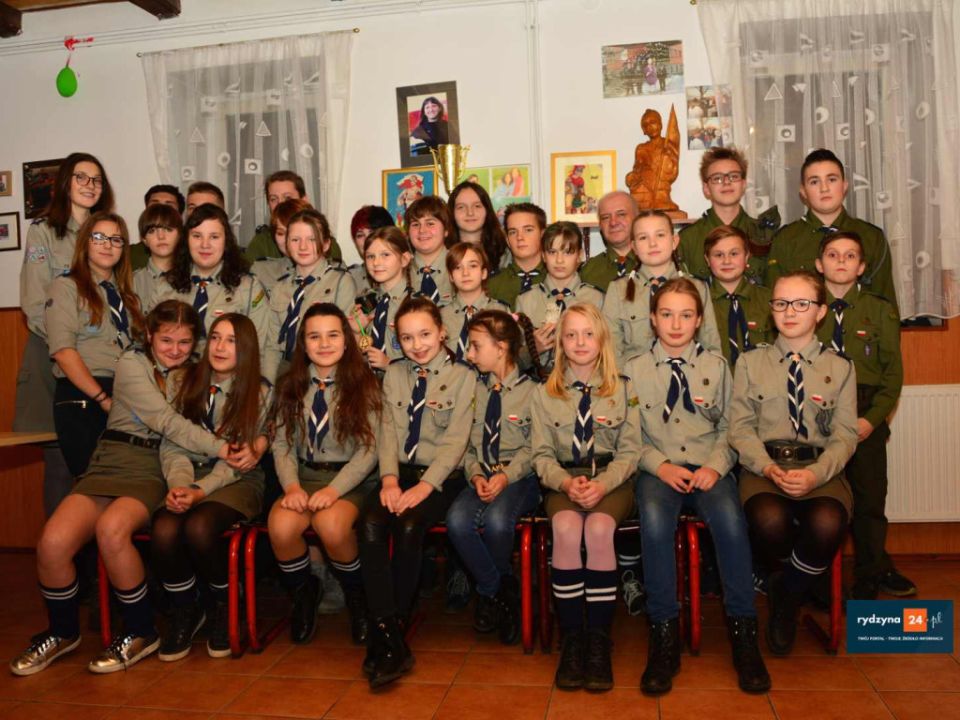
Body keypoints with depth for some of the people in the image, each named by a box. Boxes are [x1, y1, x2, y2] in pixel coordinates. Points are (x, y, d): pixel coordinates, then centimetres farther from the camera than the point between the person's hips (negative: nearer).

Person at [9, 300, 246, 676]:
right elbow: (165, 420, -11)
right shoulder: (131, 364, 3)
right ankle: (62, 632, 7)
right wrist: (219, 448, -20)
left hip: (156, 473, 0)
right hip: (109, 465, 1)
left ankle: (140, 633, -12)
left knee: (111, 528, -32)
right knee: (52, 542, -22)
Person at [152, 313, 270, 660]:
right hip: (187, 477, 3)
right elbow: (172, 444, 1)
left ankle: (225, 606, -2)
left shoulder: (260, 392, -1)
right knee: (164, 531, -29)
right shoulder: (181, 382, 7)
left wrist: (199, 491, -20)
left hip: (237, 482, -2)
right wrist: (179, 484, -18)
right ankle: (185, 611, 0)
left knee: (199, 527, -32)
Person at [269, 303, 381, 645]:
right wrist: (291, 485, -14)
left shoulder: (363, 384, 0)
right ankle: (303, 593, 4)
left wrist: (333, 490, -20)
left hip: (350, 479, -3)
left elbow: (369, 450, -7)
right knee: (281, 525, -29)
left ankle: (357, 597, -2)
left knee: (331, 524, -34)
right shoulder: (291, 385, 10)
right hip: (304, 475, 3)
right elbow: (282, 442, 5)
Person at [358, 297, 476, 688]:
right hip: (401, 473, 4)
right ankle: (389, 634, -25)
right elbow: (388, 431, 6)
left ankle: (386, 635, -16)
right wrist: (389, 478, -11)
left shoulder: (462, 376, 1)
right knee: (370, 523, -27)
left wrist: (425, 485, -19)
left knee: (409, 527, -30)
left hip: (441, 477, -3)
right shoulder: (394, 375, 15)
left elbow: (455, 441, -7)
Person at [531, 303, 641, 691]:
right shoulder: (544, 394, 8)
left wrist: (602, 484, -17)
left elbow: (629, 451, 2)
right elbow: (541, 454, 5)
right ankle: (570, 637, -22)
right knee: (566, 528, -32)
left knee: (599, 528, -33)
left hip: (611, 481, -1)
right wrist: (566, 483, -16)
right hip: (563, 481, 1)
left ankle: (599, 640, -22)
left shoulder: (623, 389, 6)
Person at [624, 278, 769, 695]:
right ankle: (664, 633, -24)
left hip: (708, 468, 1)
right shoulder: (634, 370, 10)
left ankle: (742, 630, -18)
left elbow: (729, 427, 12)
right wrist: (660, 466, -11)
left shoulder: (715, 366, 14)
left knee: (730, 518, -32)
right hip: (659, 469, -1)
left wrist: (715, 465, -7)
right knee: (654, 520, -34)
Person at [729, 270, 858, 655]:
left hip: (820, 468, 1)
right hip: (763, 466, 0)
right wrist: (769, 468, -15)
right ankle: (778, 578, 3)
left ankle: (787, 596, -1)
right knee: (768, 521, -35)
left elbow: (844, 435, 4)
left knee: (827, 524, -33)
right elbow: (740, 428, 4)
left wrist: (815, 474, -16)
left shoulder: (840, 368, 13)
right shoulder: (750, 362, 12)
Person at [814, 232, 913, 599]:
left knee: (869, 500, 5)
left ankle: (870, 577, 24)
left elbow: (893, 372, 3)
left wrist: (872, 419, -8)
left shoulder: (881, 311, 6)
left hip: (866, 419, 1)